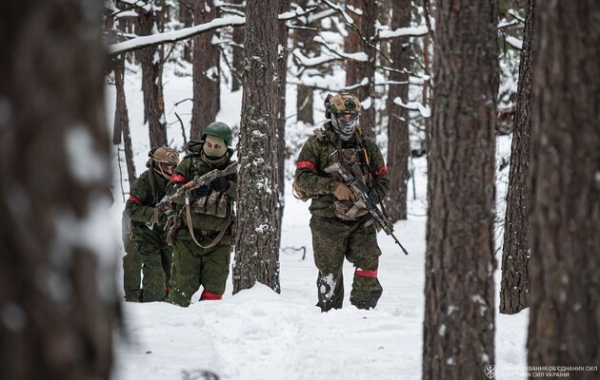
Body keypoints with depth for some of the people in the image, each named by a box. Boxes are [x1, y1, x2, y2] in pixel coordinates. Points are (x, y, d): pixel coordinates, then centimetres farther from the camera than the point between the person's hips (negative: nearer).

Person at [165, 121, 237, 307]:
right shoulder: (190, 164, 1)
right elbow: (172, 189, -7)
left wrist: (227, 187, -27)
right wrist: (192, 193, -27)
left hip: (219, 241, 1)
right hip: (188, 236, -1)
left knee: (215, 287, 3)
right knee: (183, 285, -4)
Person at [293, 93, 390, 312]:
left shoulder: (367, 146, 12)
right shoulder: (317, 144, 1)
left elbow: (383, 180, 14)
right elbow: (302, 178, -8)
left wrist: (371, 198, -7)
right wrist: (333, 186, -20)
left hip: (361, 219, 3)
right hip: (328, 220, -3)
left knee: (368, 265, -7)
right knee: (330, 271, 4)